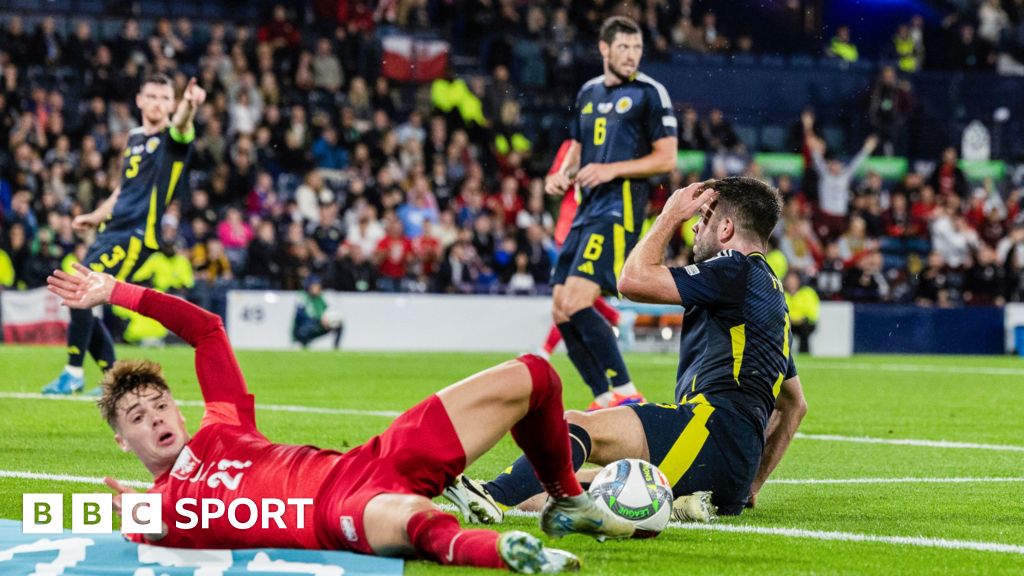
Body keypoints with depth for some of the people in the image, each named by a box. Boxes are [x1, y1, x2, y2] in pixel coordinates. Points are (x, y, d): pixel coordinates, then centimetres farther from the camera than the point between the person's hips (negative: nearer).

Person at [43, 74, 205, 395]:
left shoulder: (172, 138, -4)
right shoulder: (134, 139, 18)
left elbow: (180, 125, -30)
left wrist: (189, 105, -51)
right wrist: (95, 217, 34)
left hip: (137, 235, -8)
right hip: (112, 229, 8)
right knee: (79, 301, 6)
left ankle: (74, 374, -7)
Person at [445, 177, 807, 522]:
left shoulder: (740, 270, 2)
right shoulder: (771, 291, 33)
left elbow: (634, 279, -5)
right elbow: (795, 405, 39)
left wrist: (671, 215, 9)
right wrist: (752, 484, 36)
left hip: (717, 426, -9)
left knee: (574, 425, -21)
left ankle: (493, 499, -45)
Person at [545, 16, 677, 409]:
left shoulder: (649, 93, -2)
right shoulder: (588, 93, 18)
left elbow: (666, 159, -6)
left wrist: (612, 170, -16)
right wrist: (563, 174, 5)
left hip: (619, 211, -8)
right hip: (587, 211, 8)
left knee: (576, 302, -21)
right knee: (561, 312, 3)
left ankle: (627, 394, -17)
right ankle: (605, 400, 10)